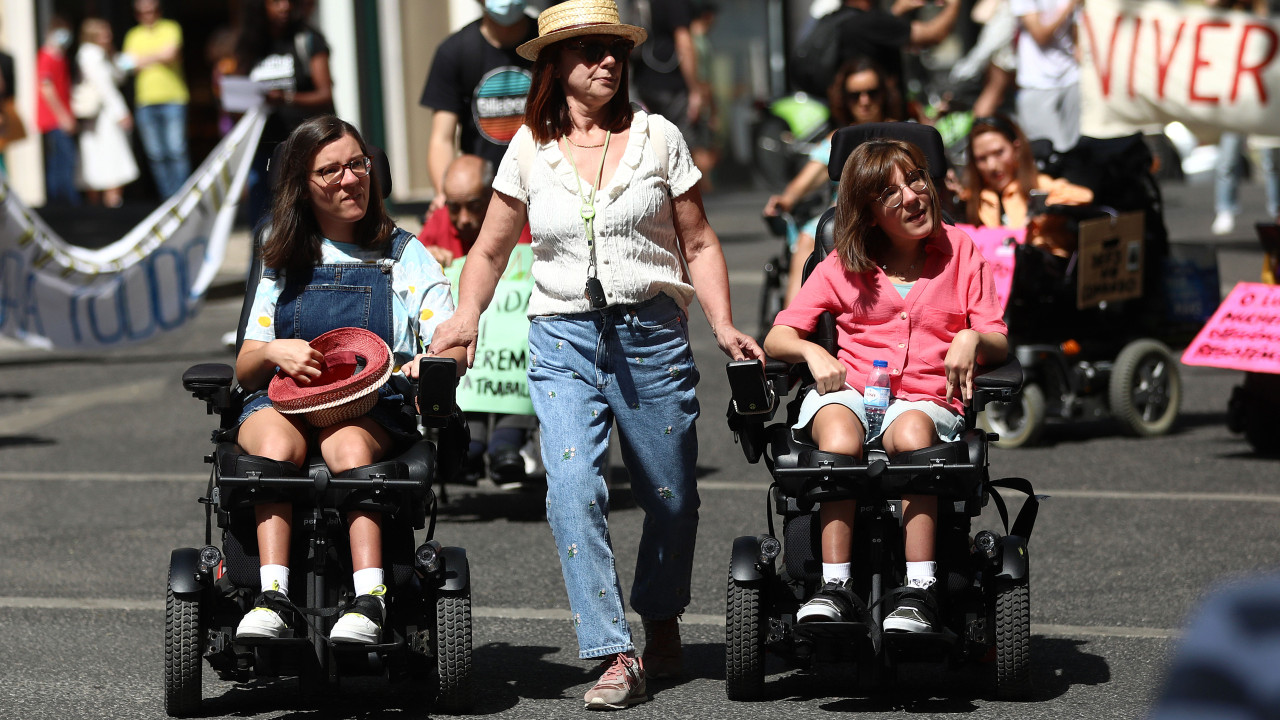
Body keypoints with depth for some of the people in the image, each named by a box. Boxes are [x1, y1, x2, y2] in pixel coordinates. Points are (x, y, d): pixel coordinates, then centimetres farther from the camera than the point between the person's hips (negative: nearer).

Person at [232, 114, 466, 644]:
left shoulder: (405, 255, 16)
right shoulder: (284, 262, 20)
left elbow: (455, 350, 5)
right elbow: (245, 372, 14)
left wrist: (429, 363, -19)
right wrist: (273, 352, -10)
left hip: (372, 407, -1)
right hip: (282, 402, 1)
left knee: (349, 446, -38)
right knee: (277, 447, -36)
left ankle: (368, 601, -48)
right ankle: (272, 597, -44)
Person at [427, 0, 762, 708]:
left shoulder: (657, 138, 4)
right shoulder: (530, 150, 6)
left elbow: (698, 243, 7)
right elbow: (490, 251, 16)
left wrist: (724, 325, -4)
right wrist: (467, 314, -1)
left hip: (652, 333, 0)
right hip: (563, 338, 0)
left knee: (671, 496, 8)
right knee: (573, 489, -18)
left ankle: (661, 621, 36)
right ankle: (616, 656, -18)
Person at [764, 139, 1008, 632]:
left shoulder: (961, 252, 13)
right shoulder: (842, 267, 13)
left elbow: (998, 343, 9)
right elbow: (777, 338, 10)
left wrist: (972, 340, -16)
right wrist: (812, 352, -12)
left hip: (926, 400, -1)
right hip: (848, 391, 1)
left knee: (911, 433, -39)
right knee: (840, 440, -37)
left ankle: (918, 592, -40)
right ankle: (835, 588, -36)